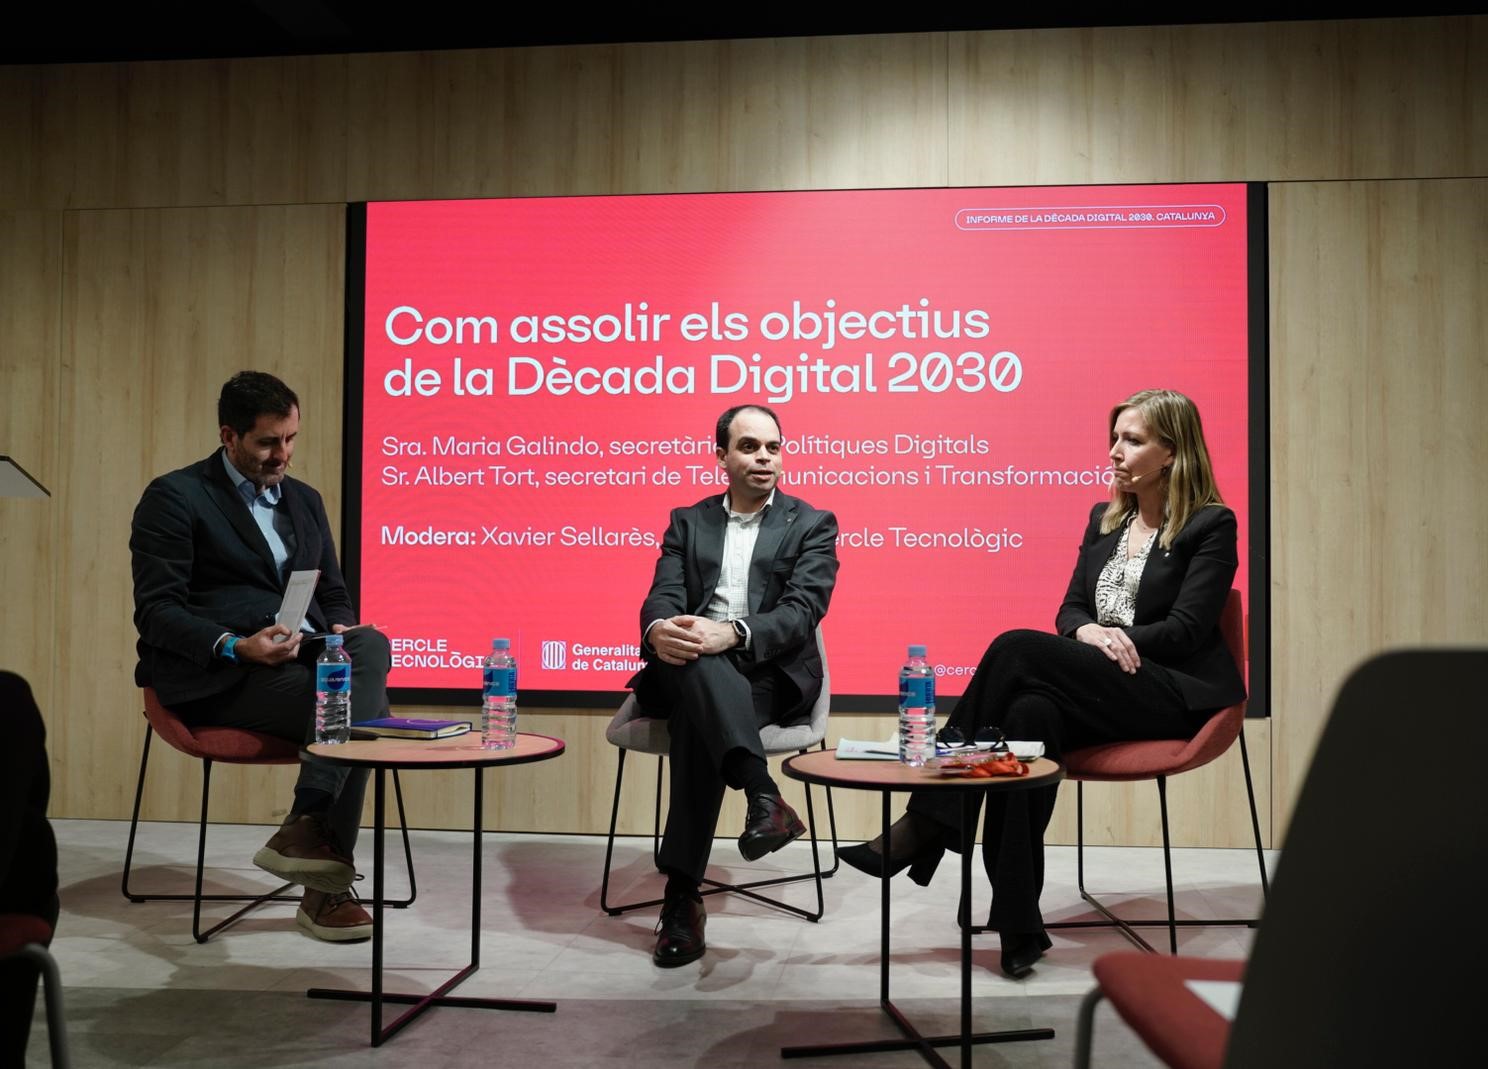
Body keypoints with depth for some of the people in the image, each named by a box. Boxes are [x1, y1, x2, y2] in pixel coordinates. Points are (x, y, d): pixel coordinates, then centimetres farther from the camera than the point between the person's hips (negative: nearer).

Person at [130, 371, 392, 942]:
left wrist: (341, 629, -4)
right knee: (358, 708, -27)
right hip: (216, 677, -5)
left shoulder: (305, 500, 19)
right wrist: (236, 647, -24)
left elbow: (332, 592, 21)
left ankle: (309, 827, -28)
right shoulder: (174, 497, 0)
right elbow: (156, 610, -7)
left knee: (371, 646, -29)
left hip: (306, 657, 6)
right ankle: (325, 882, -18)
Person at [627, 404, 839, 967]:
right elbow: (663, 596, 5)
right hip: (690, 672, 2)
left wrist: (732, 634, -27)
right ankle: (764, 795, -47)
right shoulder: (688, 521, 20)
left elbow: (802, 612, -6)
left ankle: (682, 895, -35)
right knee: (690, 657, -37)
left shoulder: (812, 524, 10)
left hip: (770, 673, -2)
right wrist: (659, 630, -23)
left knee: (695, 718, -35)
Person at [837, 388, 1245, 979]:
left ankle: (927, 825, -23)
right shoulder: (1104, 520, 20)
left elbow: (1186, 628, -7)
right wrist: (1088, 633, -8)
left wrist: (1113, 638, -15)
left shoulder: (1211, 526, 2)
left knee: (1017, 648, -27)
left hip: (1177, 694, -5)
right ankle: (1018, 924, -32)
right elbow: (1070, 610, 14)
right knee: (1031, 712, -32)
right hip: (1102, 693, 5)